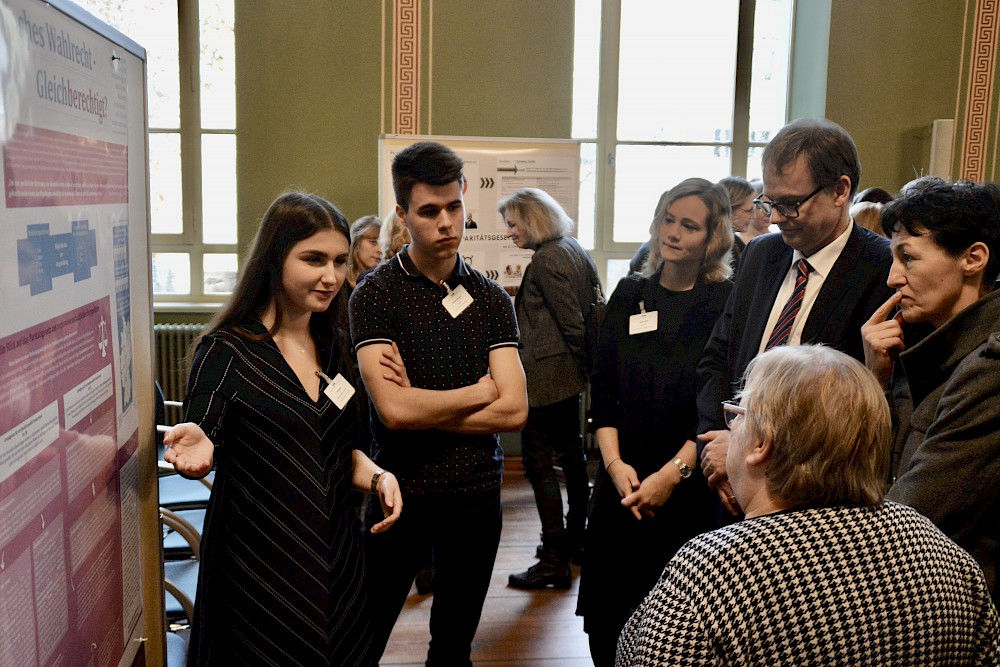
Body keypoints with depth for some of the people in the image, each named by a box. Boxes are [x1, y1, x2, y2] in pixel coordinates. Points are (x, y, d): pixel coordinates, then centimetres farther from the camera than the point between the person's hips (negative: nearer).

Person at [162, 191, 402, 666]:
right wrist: (199, 450, -34)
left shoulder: (335, 347, 5)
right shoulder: (226, 349, -11)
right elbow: (198, 447, -12)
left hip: (337, 559, 5)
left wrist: (376, 477, -6)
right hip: (258, 566, -5)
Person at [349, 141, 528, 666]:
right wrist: (480, 391, -8)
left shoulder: (491, 300, 2)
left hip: (477, 495, 3)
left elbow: (514, 411, -7)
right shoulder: (376, 294, -8)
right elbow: (393, 409, -19)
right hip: (400, 491, -3)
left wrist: (422, 407, -12)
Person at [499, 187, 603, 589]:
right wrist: (588, 364, 16)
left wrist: (582, 362, -7)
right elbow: (595, 307, 14)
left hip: (545, 375, -10)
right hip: (571, 374, 10)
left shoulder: (545, 260, -17)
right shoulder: (575, 250, 11)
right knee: (571, 453, 19)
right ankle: (575, 538, 34)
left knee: (538, 462, -4)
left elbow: (571, 320, -19)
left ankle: (554, 562, 0)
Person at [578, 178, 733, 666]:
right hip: (623, 483, 3)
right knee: (608, 625, 9)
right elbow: (603, 388, 6)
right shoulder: (630, 296, 7)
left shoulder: (727, 305, -5)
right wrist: (615, 462, -6)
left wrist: (673, 474, -15)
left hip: (691, 493, -3)